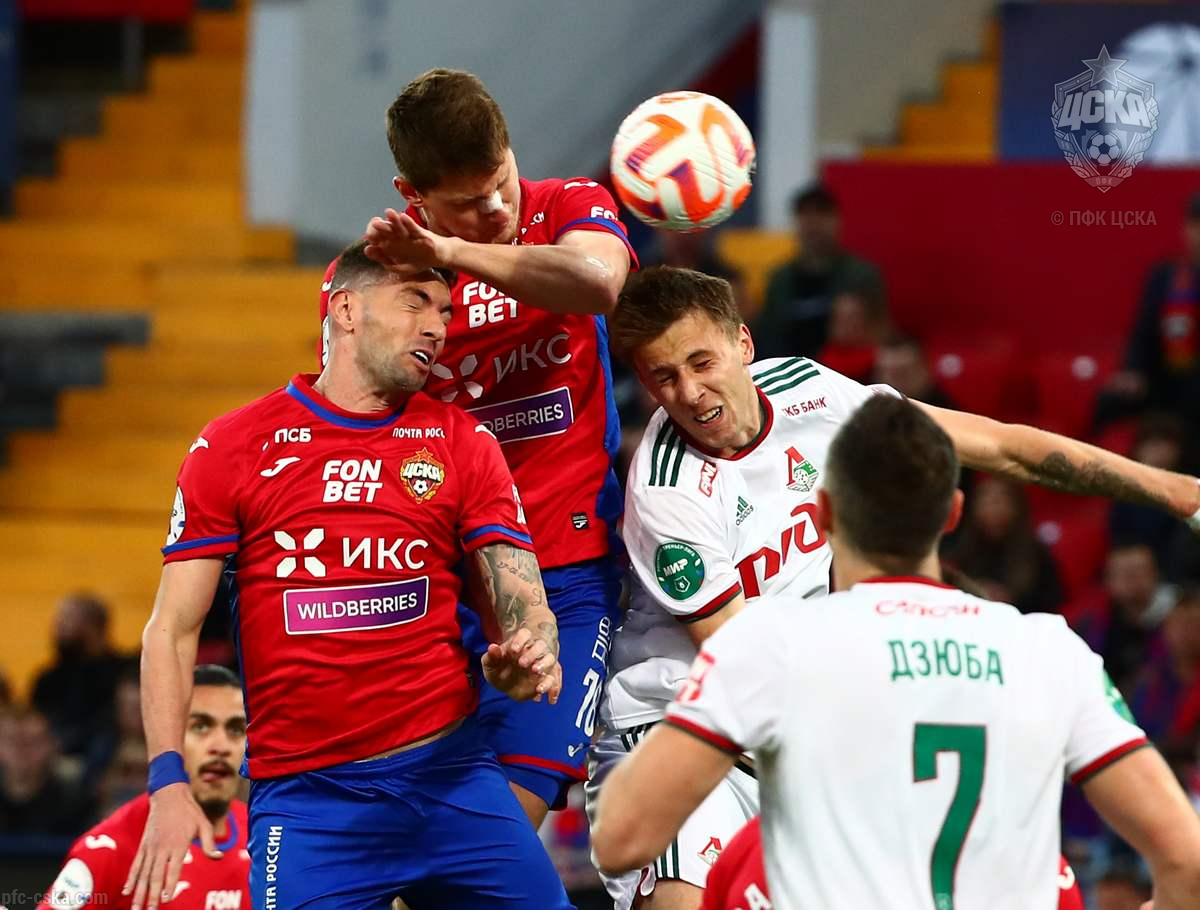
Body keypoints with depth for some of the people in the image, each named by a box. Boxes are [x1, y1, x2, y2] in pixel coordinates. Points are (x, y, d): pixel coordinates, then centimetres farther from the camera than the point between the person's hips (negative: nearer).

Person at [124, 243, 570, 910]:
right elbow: (172, 630, 5)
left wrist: (531, 656, -21)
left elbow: (523, 604, 4)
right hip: (305, 794, -2)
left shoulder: (464, 443, 10)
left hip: (448, 772, 2)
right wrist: (169, 786, -6)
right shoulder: (231, 448, 5)